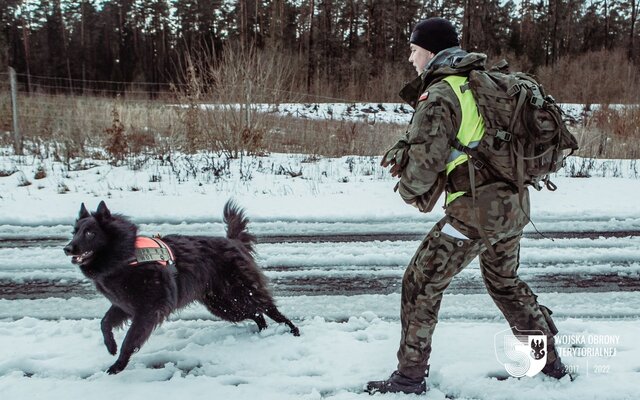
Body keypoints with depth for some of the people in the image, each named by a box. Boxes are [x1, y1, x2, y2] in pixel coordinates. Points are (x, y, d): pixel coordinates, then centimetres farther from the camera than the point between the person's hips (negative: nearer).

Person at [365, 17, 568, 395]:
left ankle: (411, 375, 11)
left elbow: (424, 162, -19)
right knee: (505, 280, 27)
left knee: (421, 283, 3)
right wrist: (404, 153, 12)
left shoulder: (439, 95, -13)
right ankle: (549, 359, 38)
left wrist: (410, 191, 4)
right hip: (515, 206, 9)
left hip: (476, 211, -9)